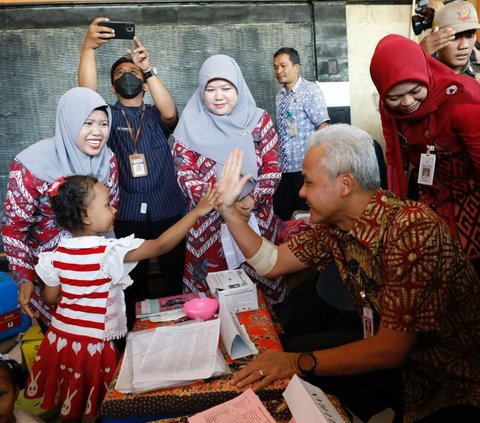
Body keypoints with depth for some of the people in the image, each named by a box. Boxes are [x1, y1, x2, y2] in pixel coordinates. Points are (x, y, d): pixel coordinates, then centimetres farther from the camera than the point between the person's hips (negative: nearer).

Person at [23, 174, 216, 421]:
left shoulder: (57, 254, -6)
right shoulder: (110, 252, -23)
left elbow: (51, 297, 4)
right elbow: (160, 246, -29)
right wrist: (197, 212, -28)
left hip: (60, 338, 5)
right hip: (93, 344, -5)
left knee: (68, 404, 24)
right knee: (90, 408, 16)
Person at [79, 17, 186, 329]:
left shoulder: (156, 115, 8)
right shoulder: (109, 115, 6)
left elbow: (171, 113, -16)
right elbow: (88, 94, -14)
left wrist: (149, 69, -28)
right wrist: (89, 47, -29)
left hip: (167, 210, 0)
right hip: (128, 213, 0)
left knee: (175, 274, 8)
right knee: (134, 279, 11)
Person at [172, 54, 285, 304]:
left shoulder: (259, 120, 1)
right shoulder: (191, 123, -1)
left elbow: (272, 169, -1)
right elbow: (185, 174, -6)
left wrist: (249, 202, -16)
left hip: (257, 220, 1)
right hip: (208, 223, -1)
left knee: (261, 283, 12)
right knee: (210, 291, 8)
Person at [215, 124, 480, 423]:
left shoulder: (413, 229, -28)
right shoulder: (334, 225, -6)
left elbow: (391, 348, -29)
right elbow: (271, 262, 3)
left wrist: (299, 362, -31)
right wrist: (228, 208, -2)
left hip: (454, 380, -6)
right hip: (388, 352, 6)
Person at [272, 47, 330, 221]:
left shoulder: (311, 91, -6)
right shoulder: (280, 96, 12)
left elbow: (323, 128, -11)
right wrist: (277, 161, 11)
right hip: (284, 167, 6)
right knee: (281, 215, 10)